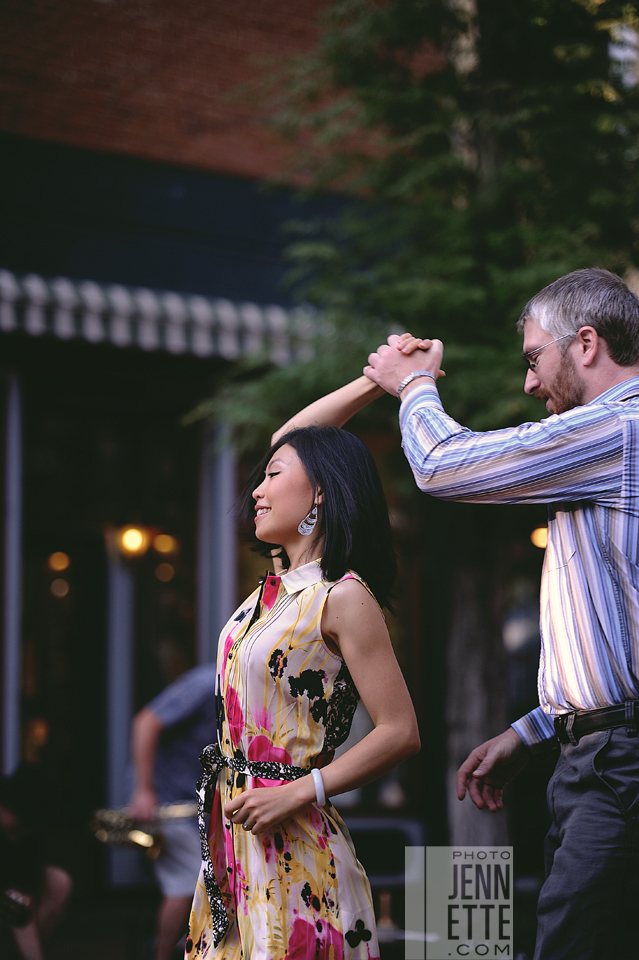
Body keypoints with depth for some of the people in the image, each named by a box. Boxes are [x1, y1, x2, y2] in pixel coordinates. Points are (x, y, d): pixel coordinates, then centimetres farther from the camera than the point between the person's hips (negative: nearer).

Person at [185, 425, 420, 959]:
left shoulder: (344, 598, -13)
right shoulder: (279, 587, 9)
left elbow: (401, 734, -17)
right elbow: (288, 438, 22)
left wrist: (296, 794, -19)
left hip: (290, 842, -8)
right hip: (233, 829, 8)